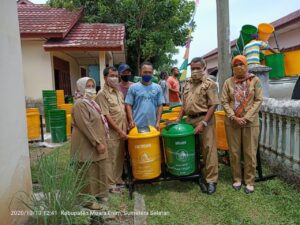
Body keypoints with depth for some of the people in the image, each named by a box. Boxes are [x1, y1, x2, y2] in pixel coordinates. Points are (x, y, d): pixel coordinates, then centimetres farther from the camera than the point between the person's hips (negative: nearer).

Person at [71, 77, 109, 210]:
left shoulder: (90, 102, 13)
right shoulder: (80, 104, -18)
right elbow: (86, 126, -24)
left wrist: (100, 141, 16)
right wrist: (98, 143, -23)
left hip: (96, 142, 10)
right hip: (87, 144, -10)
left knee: (99, 169, 18)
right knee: (89, 172, 1)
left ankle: (98, 193, 33)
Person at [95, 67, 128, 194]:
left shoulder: (119, 92, 11)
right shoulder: (102, 94, -13)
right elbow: (106, 116, -18)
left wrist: (126, 127, 10)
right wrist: (120, 131, -18)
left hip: (122, 132, 8)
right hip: (111, 133, -8)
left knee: (120, 158, 17)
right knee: (111, 159, 4)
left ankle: (118, 180, 32)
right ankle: (111, 184, 17)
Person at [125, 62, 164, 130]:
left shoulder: (157, 88, 6)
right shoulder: (133, 87, 1)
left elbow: (160, 106, 5)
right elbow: (128, 105, 0)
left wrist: (158, 122, -2)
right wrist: (131, 121, -10)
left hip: (152, 125, 2)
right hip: (137, 125, -2)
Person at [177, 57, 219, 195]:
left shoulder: (209, 84, -7)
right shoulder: (188, 84, 13)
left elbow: (213, 105, -13)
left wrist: (203, 123, -19)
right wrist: (179, 119, 10)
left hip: (204, 119, -6)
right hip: (190, 119, 6)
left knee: (208, 149, -1)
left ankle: (211, 180, 10)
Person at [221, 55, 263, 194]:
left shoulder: (255, 80, 0)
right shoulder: (228, 82, 3)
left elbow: (258, 100, -3)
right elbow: (224, 102, 0)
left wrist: (246, 118, -11)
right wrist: (234, 117, -11)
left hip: (251, 122, -1)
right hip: (232, 122, 1)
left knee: (250, 153, 5)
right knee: (234, 152, 8)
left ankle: (250, 181, 20)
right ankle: (237, 179, 24)